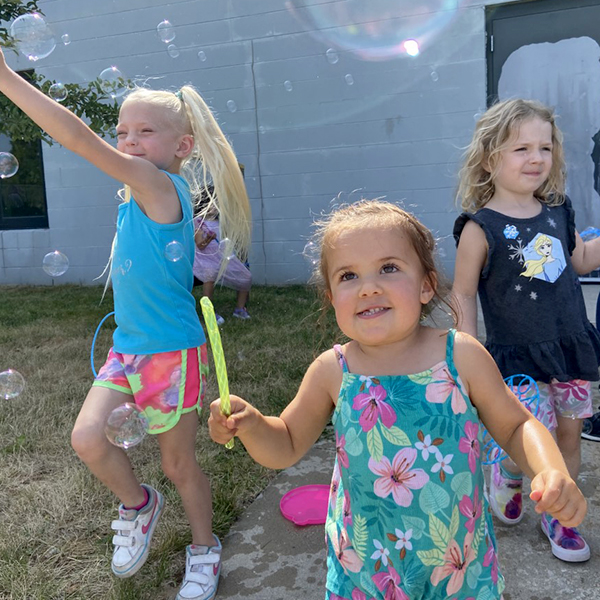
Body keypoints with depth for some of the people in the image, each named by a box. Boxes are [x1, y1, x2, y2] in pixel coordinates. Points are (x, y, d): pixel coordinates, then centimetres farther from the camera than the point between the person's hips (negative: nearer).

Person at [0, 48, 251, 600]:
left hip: (171, 351, -7)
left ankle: (205, 550, 34)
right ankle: (138, 503, 26)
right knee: (88, 438, -4)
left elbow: (79, 138, -28)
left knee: (180, 464, 8)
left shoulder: (163, 187, -19)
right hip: (127, 347, 7)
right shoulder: (139, 198, 6)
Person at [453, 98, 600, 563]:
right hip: (519, 356, -5)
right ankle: (507, 474, 28)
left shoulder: (558, 211, 3)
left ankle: (558, 514, 34)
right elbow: (463, 296, -10)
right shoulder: (481, 228, -14)